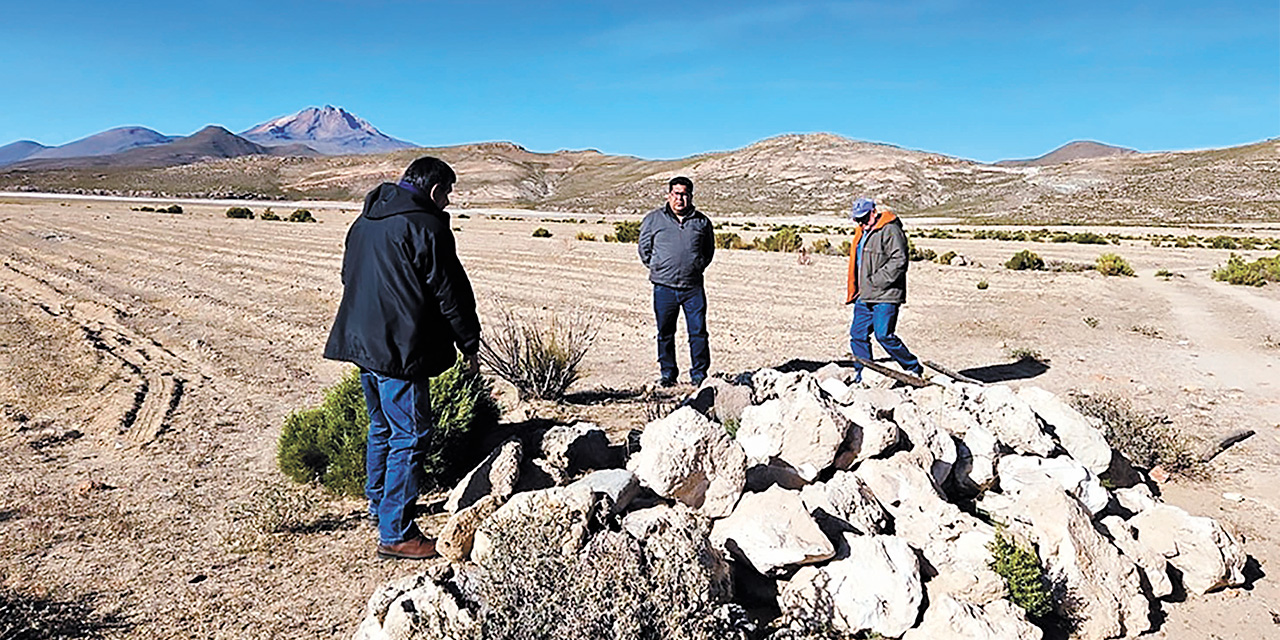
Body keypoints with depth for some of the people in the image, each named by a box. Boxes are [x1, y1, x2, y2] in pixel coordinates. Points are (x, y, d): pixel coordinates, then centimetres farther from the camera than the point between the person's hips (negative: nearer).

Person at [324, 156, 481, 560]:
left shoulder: (365, 221, 14)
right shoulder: (426, 228, -14)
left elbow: (350, 278, 23)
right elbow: (450, 294, -12)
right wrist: (469, 344, -2)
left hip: (362, 343, 10)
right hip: (400, 351, -10)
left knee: (382, 428, 23)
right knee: (410, 436, -3)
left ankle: (379, 504, 38)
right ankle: (395, 534, 1)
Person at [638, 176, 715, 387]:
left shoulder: (701, 222, 8)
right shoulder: (654, 219, 5)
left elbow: (709, 250, 21)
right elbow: (644, 249, 14)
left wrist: (698, 268, 11)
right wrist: (658, 269, 8)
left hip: (693, 287, 0)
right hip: (664, 288, 0)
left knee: (698, 332, 0)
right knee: (665, 333, 7)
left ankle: (699, 374, 11)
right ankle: (668, 373, 19)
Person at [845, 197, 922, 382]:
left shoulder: (890, 230, -11)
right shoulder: (863, 232, 19)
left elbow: (899, 261, -20)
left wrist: (876, 281, -19)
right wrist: (856, 292, 20)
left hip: (885, 297, -9)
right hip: (865, 297, 9)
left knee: (884, 335, -12)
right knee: (858, 335, 5)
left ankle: (914, 368, 5)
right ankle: (862, 376, 15)